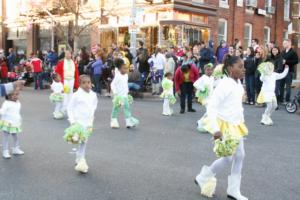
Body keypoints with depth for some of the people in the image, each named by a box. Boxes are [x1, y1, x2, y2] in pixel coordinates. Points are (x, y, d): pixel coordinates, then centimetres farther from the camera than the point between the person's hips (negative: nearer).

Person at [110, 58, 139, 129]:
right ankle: (113, 122, 18)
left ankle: (129, 122, -2)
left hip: (125, 95, 6)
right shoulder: (117, 76, -15)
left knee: (127, 108, -1)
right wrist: (115, 93, -20)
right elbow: (113, 84, -16)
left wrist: (127, 91, 18)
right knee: (116, 108, 5)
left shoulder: (126, 75, 7)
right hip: (118, 95, -6)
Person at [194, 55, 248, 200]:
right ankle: (203, 178, 21)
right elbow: (211, 106, -26)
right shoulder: (225, 85, -23)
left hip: (236, 124, 9)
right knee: (227, 157, -1)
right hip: (225, 125, -9)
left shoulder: (238, 84, 5)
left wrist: (241, 121, 18)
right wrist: (215, 129, -30)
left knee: (239, 155, 11)